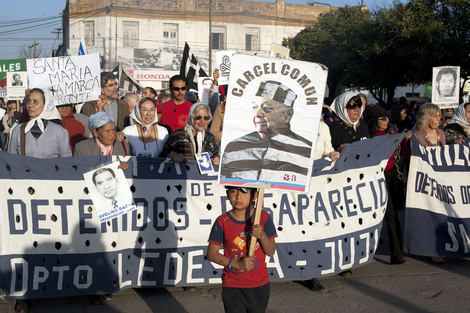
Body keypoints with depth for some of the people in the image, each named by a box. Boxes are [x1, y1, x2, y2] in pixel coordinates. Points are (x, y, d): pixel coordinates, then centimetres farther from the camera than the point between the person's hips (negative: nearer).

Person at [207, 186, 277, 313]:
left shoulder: (264, 218, -4)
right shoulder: (222, 222, -9)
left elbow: (271, 252, -3)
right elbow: (211, 254, -5)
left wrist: (262, 236, -23)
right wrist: (237, 264, -18)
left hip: (260, 285, 2)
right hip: (232, 287, -2)